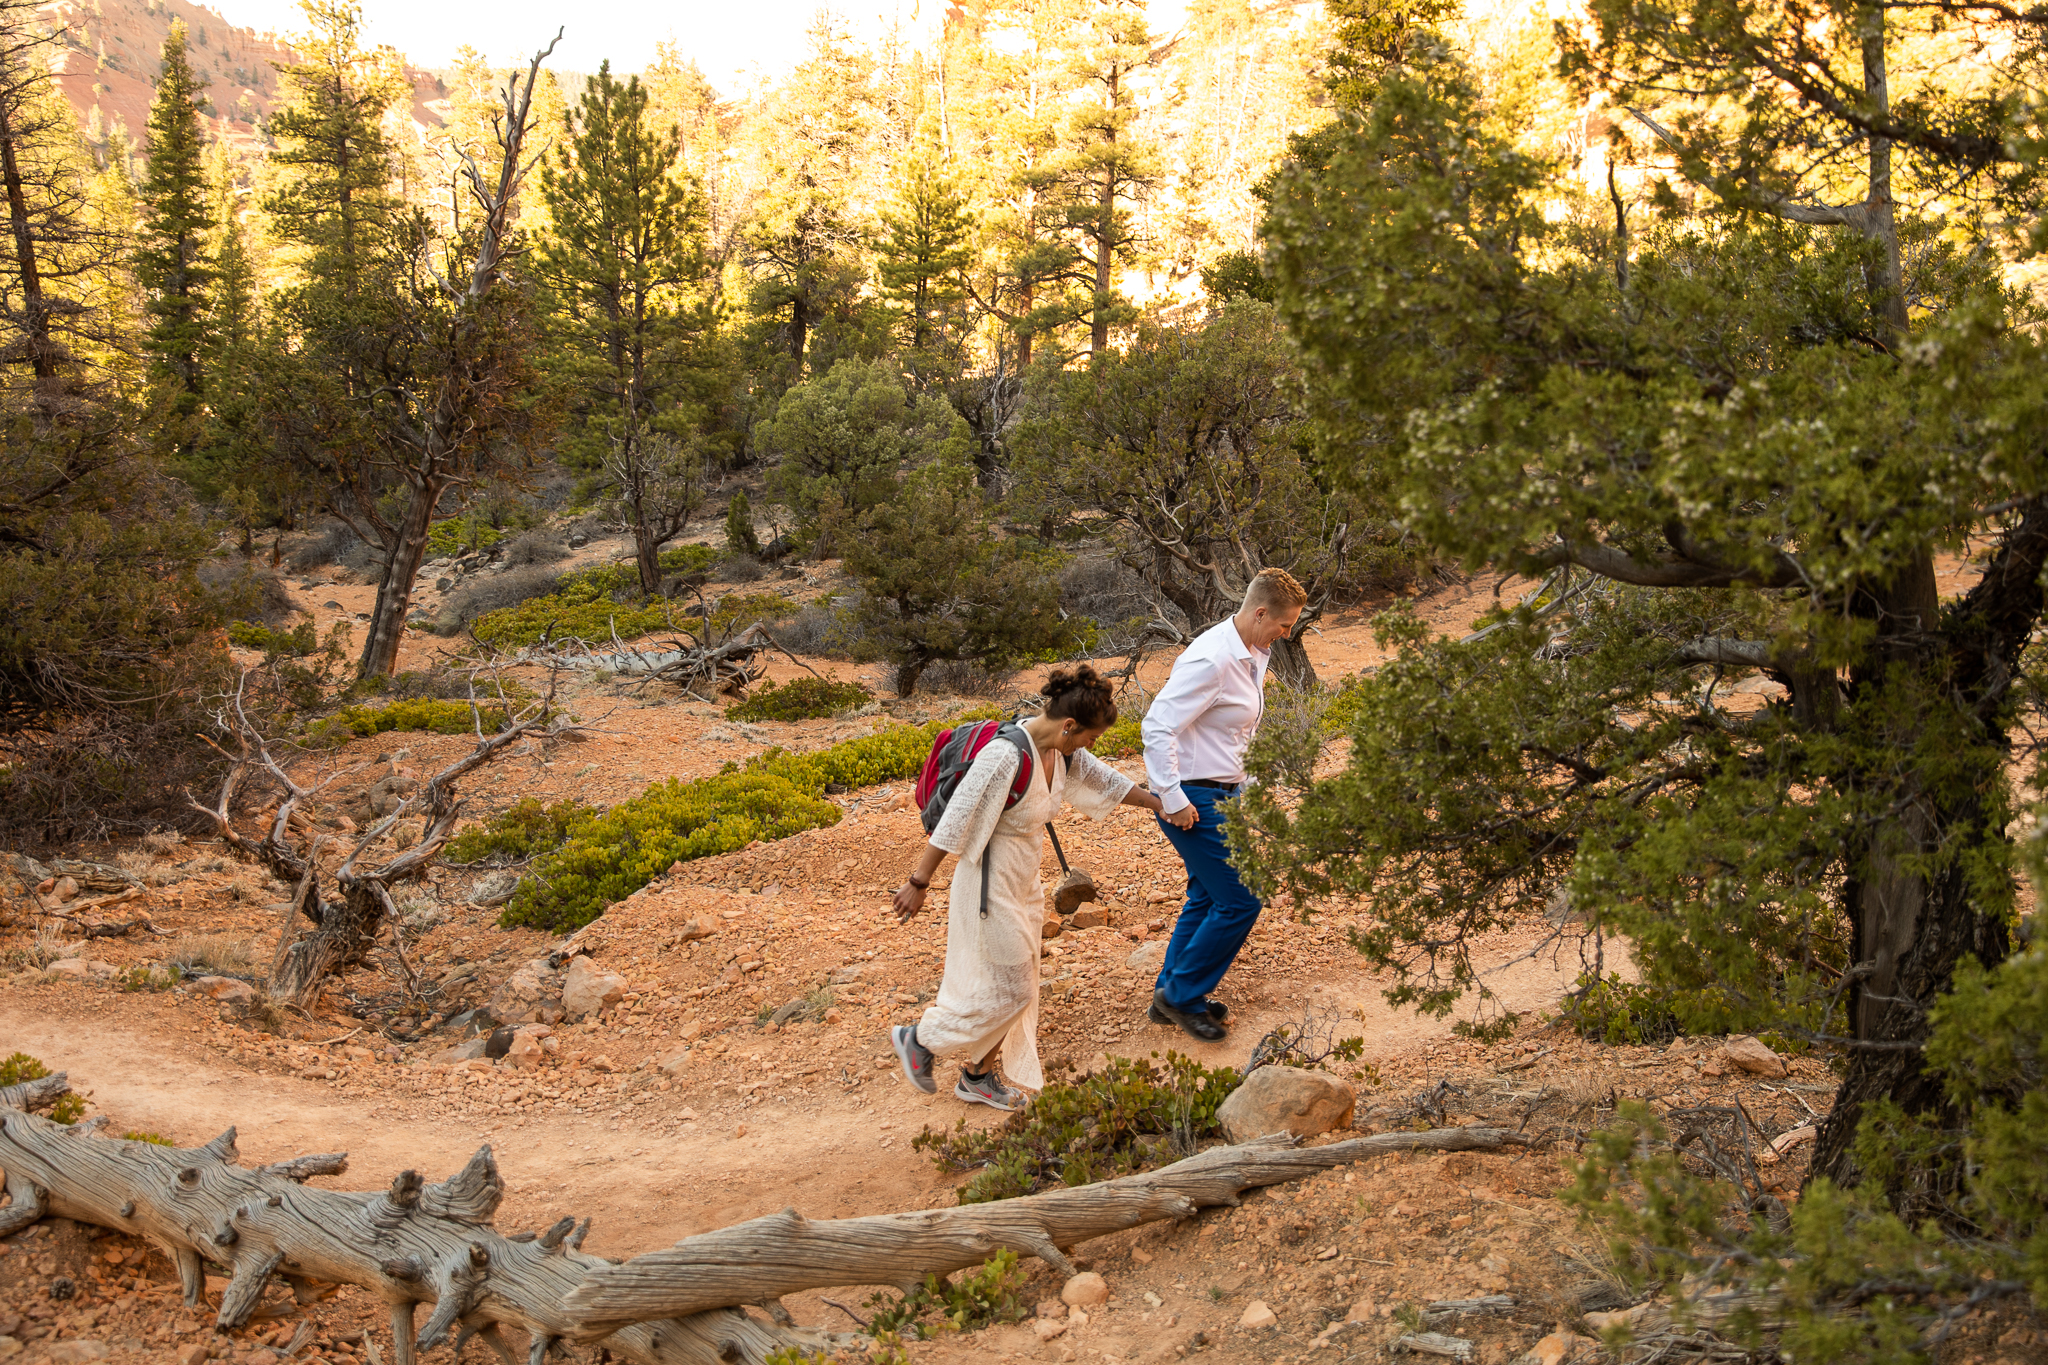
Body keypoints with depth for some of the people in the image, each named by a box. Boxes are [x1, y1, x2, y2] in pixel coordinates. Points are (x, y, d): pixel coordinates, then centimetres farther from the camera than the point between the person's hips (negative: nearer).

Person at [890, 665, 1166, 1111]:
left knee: (1015, 990, 15)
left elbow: (1105, 780, 15)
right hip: (990, 887, -9)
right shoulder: (1004, 757, -28)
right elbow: (953, 823, -24)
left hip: (1023, 885, 9)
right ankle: (919, 1039, 17)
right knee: (1005, 990, 0)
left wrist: (1162, 804, 19)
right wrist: (918, 883, -20)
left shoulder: (1059, 752, -2)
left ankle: (978, 1077, 30)